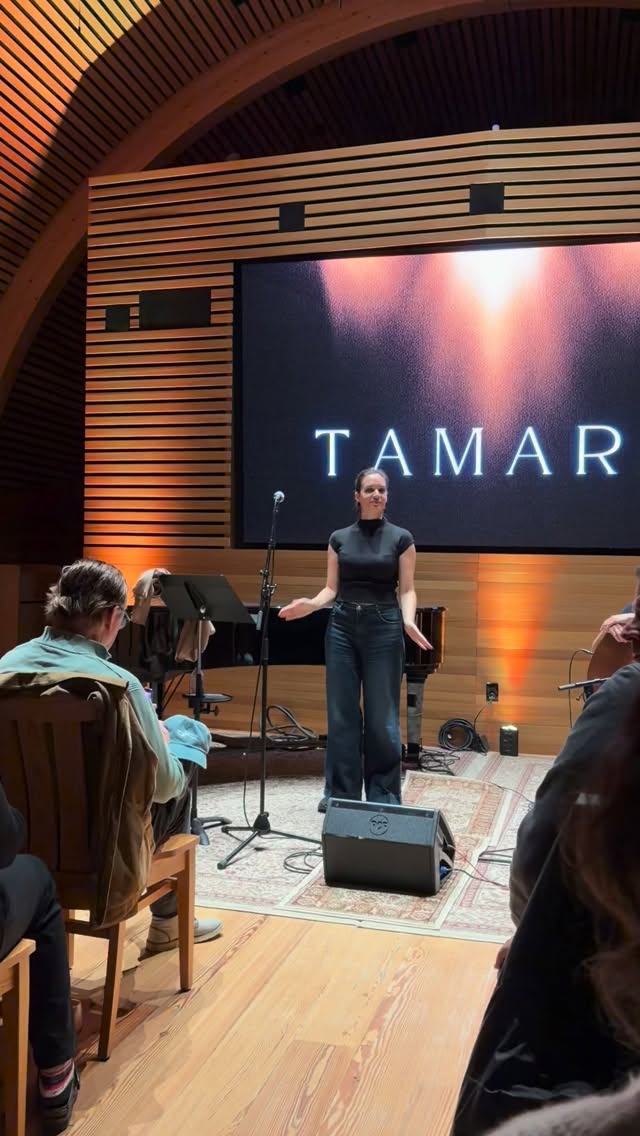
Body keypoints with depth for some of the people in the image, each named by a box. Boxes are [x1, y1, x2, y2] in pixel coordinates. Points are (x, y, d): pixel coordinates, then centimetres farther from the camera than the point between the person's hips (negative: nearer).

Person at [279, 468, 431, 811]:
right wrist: (310, 604, -13)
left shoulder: (401, 538, 1)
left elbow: (406, 589, -2)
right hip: (342, 627, 2)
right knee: (341, 712, 5)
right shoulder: (339, 538, 7)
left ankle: (383, 796, 14)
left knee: (382, 716, 1)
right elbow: (332, 588, 7)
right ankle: (341, 792, 17)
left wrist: (408, 620, -21)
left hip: (383, 627, -2)